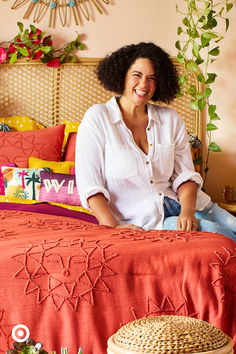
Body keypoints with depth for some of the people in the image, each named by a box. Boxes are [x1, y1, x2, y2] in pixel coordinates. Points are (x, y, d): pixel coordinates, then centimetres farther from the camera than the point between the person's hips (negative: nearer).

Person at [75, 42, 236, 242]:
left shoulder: (171, 120, 12)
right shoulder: (97, 118, 0)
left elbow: (185, 174, 7)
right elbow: (89, 184, -6)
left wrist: (187, 211, -14)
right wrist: (114, 227, -18)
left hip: (179, 202, 5)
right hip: (139, 220, -5)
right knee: (219, 235, -24)